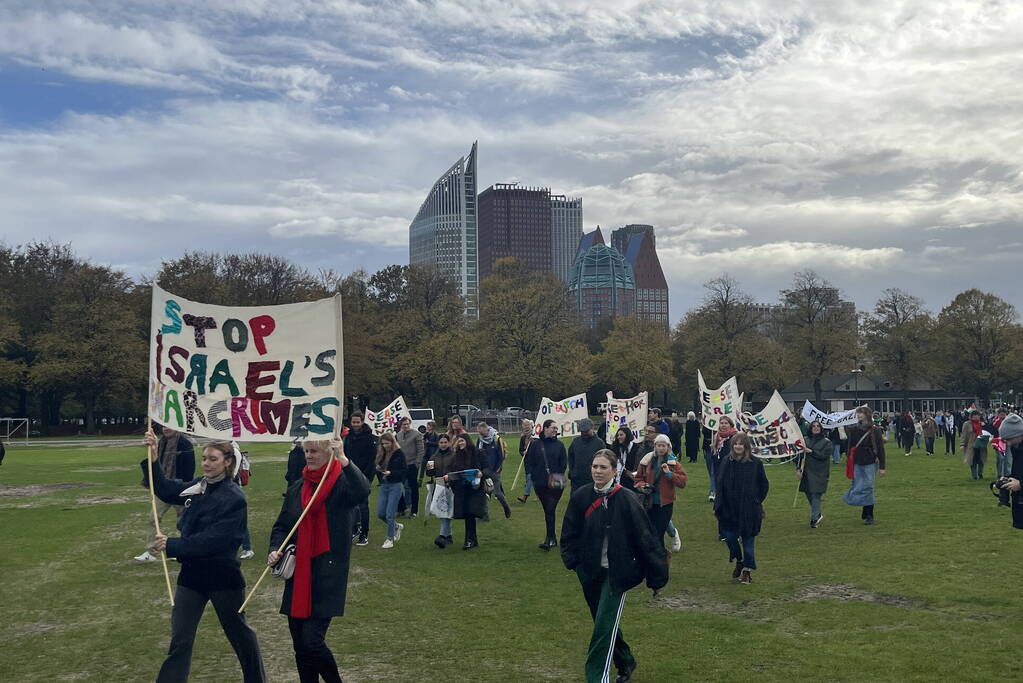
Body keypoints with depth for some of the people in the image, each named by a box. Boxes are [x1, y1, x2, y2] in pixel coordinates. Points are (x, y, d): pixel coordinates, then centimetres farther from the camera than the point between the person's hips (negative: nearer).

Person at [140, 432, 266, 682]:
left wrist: (172, 546, -25)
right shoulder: (198, 486, 3)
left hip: (223, 576, -5)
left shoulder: (234, 499, -18)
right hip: (191, 573, 5)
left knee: (239, 632, 14)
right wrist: (153, 459, 1)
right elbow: (165, 490, 14)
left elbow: (213, 540, -24)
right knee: (179, 640, 5)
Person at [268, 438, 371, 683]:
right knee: (300, 646, 10)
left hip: (328, 574, -6)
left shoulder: (343, 483, -7)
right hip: (298, 575, 6)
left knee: (312, 641, -10)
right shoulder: (296, 488, 11)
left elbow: (363, 491, -30)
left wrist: (343, 460, -39)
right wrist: (275, 550, -2)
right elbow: (281, 526, 17)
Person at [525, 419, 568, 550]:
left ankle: (549, 540, -8)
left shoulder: (559, 444, 3)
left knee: (550, 510, -10)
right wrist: (530, 475, -4)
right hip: (540, 484, 2)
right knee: (547, 510, 11)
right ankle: (553, 538, 22)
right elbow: (529, 461, 6)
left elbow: (564, 462, 5)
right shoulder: (535, 444, 4)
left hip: (555, 484, -2)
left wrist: (558, 475, -5)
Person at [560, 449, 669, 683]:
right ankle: (625, 662, 41)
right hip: (590, 572, 5)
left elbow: (644, 538, -11)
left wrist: (656, 574, -9)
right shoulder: (580, 497, -3)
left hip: (616, 573, -5)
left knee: (604, 626, -10)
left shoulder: (626, 499, -14)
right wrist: (571, 559, -7)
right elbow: (570, 532, 7)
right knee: (604, 622, 19)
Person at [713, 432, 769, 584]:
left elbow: (764, 485, 4)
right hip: (729, 508, 2)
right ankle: (739, 561, 30)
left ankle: (747, 570, 20)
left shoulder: (756, 463, -6)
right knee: (729, 536, 3)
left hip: (749, 509, -2)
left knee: (748, 539, 6)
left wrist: (757, 501, -1)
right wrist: (718, 506, -1)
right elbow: (719, 484, 4)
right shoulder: (725, 462, 0)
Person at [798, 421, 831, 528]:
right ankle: (818, 514, 30)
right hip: (807, 472, 4)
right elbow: (800, 455, 7)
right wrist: (798, 468, -1)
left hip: (819, 473, -4)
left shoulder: (826, 442, 0)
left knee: (816, 495, -7)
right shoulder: (806, 440, 9)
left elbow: (824, 455, -12)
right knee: (808, 494, 9)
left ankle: (814, 519, 1)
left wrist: (811, 452, -13)